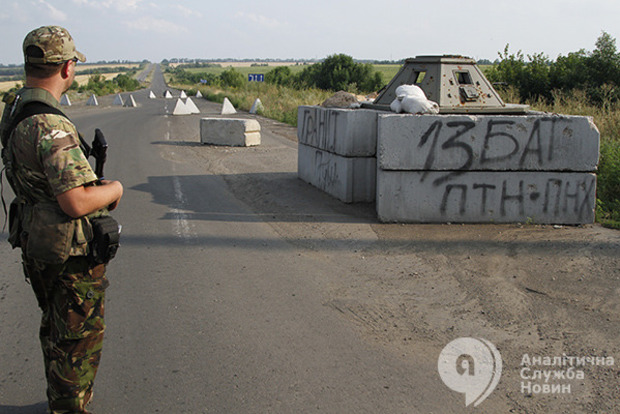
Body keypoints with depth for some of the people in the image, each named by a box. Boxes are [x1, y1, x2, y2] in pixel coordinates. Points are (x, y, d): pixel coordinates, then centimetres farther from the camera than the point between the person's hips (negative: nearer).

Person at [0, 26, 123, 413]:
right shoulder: (50, 126, -28)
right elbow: (76, 202, -32)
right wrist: (114, 189, -13)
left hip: (36, 245, 10)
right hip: (72, 254, -10)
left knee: (55, 329, 26)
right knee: (78, 338, 7)